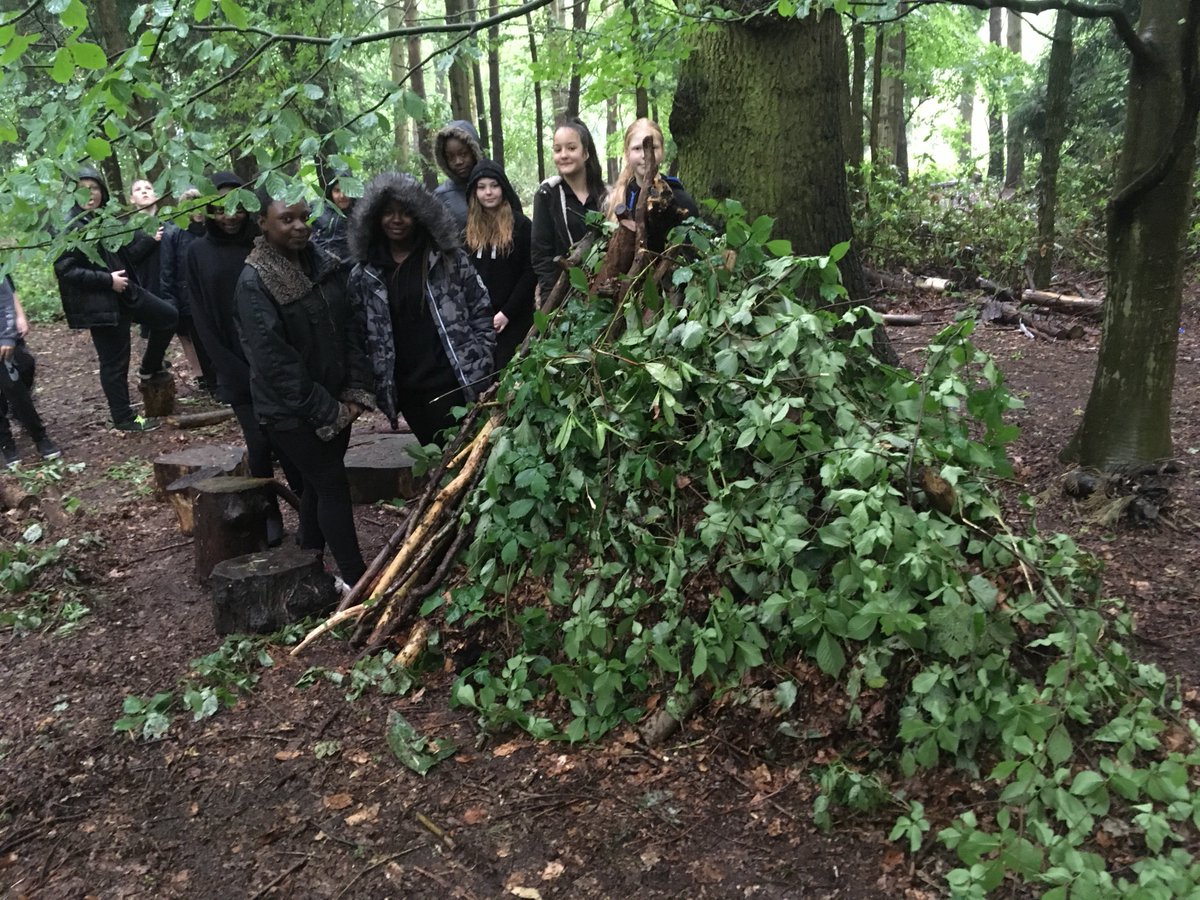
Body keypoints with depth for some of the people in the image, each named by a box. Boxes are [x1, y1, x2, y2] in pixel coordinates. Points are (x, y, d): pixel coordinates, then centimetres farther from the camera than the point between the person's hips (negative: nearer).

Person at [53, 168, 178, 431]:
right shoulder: (67, 226, -13)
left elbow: (127, 255, 15)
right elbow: (66, 270, -19)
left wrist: (150, 239, 4)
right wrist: (107, 280, -21)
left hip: (126, 292, 8)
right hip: (98, 302, -7)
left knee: (168, 316, 12)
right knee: (114, 362, 0)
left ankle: (150, 367, 30)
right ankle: (124, 419, 13)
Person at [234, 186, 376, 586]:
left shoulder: (324, 265, 3)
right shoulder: (254, 283, -16)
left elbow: (353, 326, 3)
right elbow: (274, 359, -19)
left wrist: (356, 391, -6)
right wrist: (326, 411, -17)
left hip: (334, 403, 6)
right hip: (292, 411, -6)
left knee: (317, 484, 15)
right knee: (333, 485, -3)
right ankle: (358, 582, 6)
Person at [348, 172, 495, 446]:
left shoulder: (450, 259, 0)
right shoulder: (364, 275, 5)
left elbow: (482, 311, 1)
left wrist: (481, 368, -5)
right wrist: (373, 385, 2)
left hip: (459, 382, -2)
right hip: (407, 392, 2)